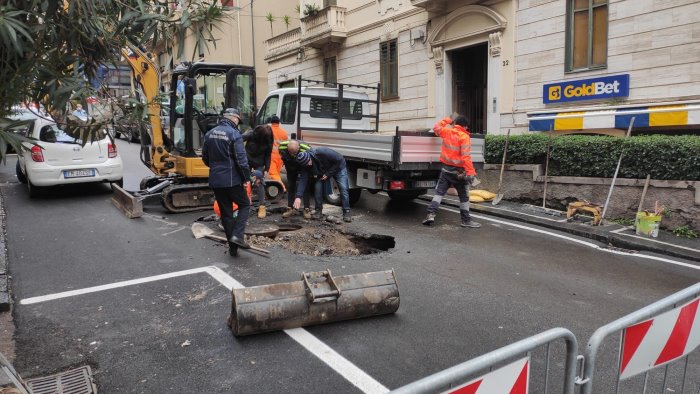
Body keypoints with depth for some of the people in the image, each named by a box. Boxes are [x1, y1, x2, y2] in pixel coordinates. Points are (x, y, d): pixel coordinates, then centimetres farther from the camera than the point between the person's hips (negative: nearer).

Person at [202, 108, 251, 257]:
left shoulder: (210, 134, 8)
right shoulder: (234, 134, -12)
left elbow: (205, 157, 14)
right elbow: (241, 159, -17)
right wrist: (246, 178, -9)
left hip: (215, 180, 6)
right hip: (232, 180, -6)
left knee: (225, 212, 12)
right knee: (244, 205, 12)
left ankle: (233, 247, 16)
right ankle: (237, 235, -6)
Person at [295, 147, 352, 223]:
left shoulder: (322, 153, -38)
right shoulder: (306, 165, -22)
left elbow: (339, 159, -30)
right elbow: (302, 180, -23)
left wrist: (328, 174, -26)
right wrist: (298, 197, -33)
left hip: (338, 167, -4)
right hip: (323, 173, 5)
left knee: (343, 188, -16)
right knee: (317, 187, -11)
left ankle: (346, 212, -11)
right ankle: (318, 211, 3)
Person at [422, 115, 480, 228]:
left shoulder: (447, 131, 1)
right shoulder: (464, 137, -14)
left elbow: (436, 127, 23)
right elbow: (466, 156, -22)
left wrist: (447, 121, 31)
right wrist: (470, 172, -25)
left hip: (446, 169, 4)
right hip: (459, 171, -4)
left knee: (439, 192, 9)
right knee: (464, 196, 8)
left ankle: (431, 214, -5)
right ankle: (466, 220, 14)